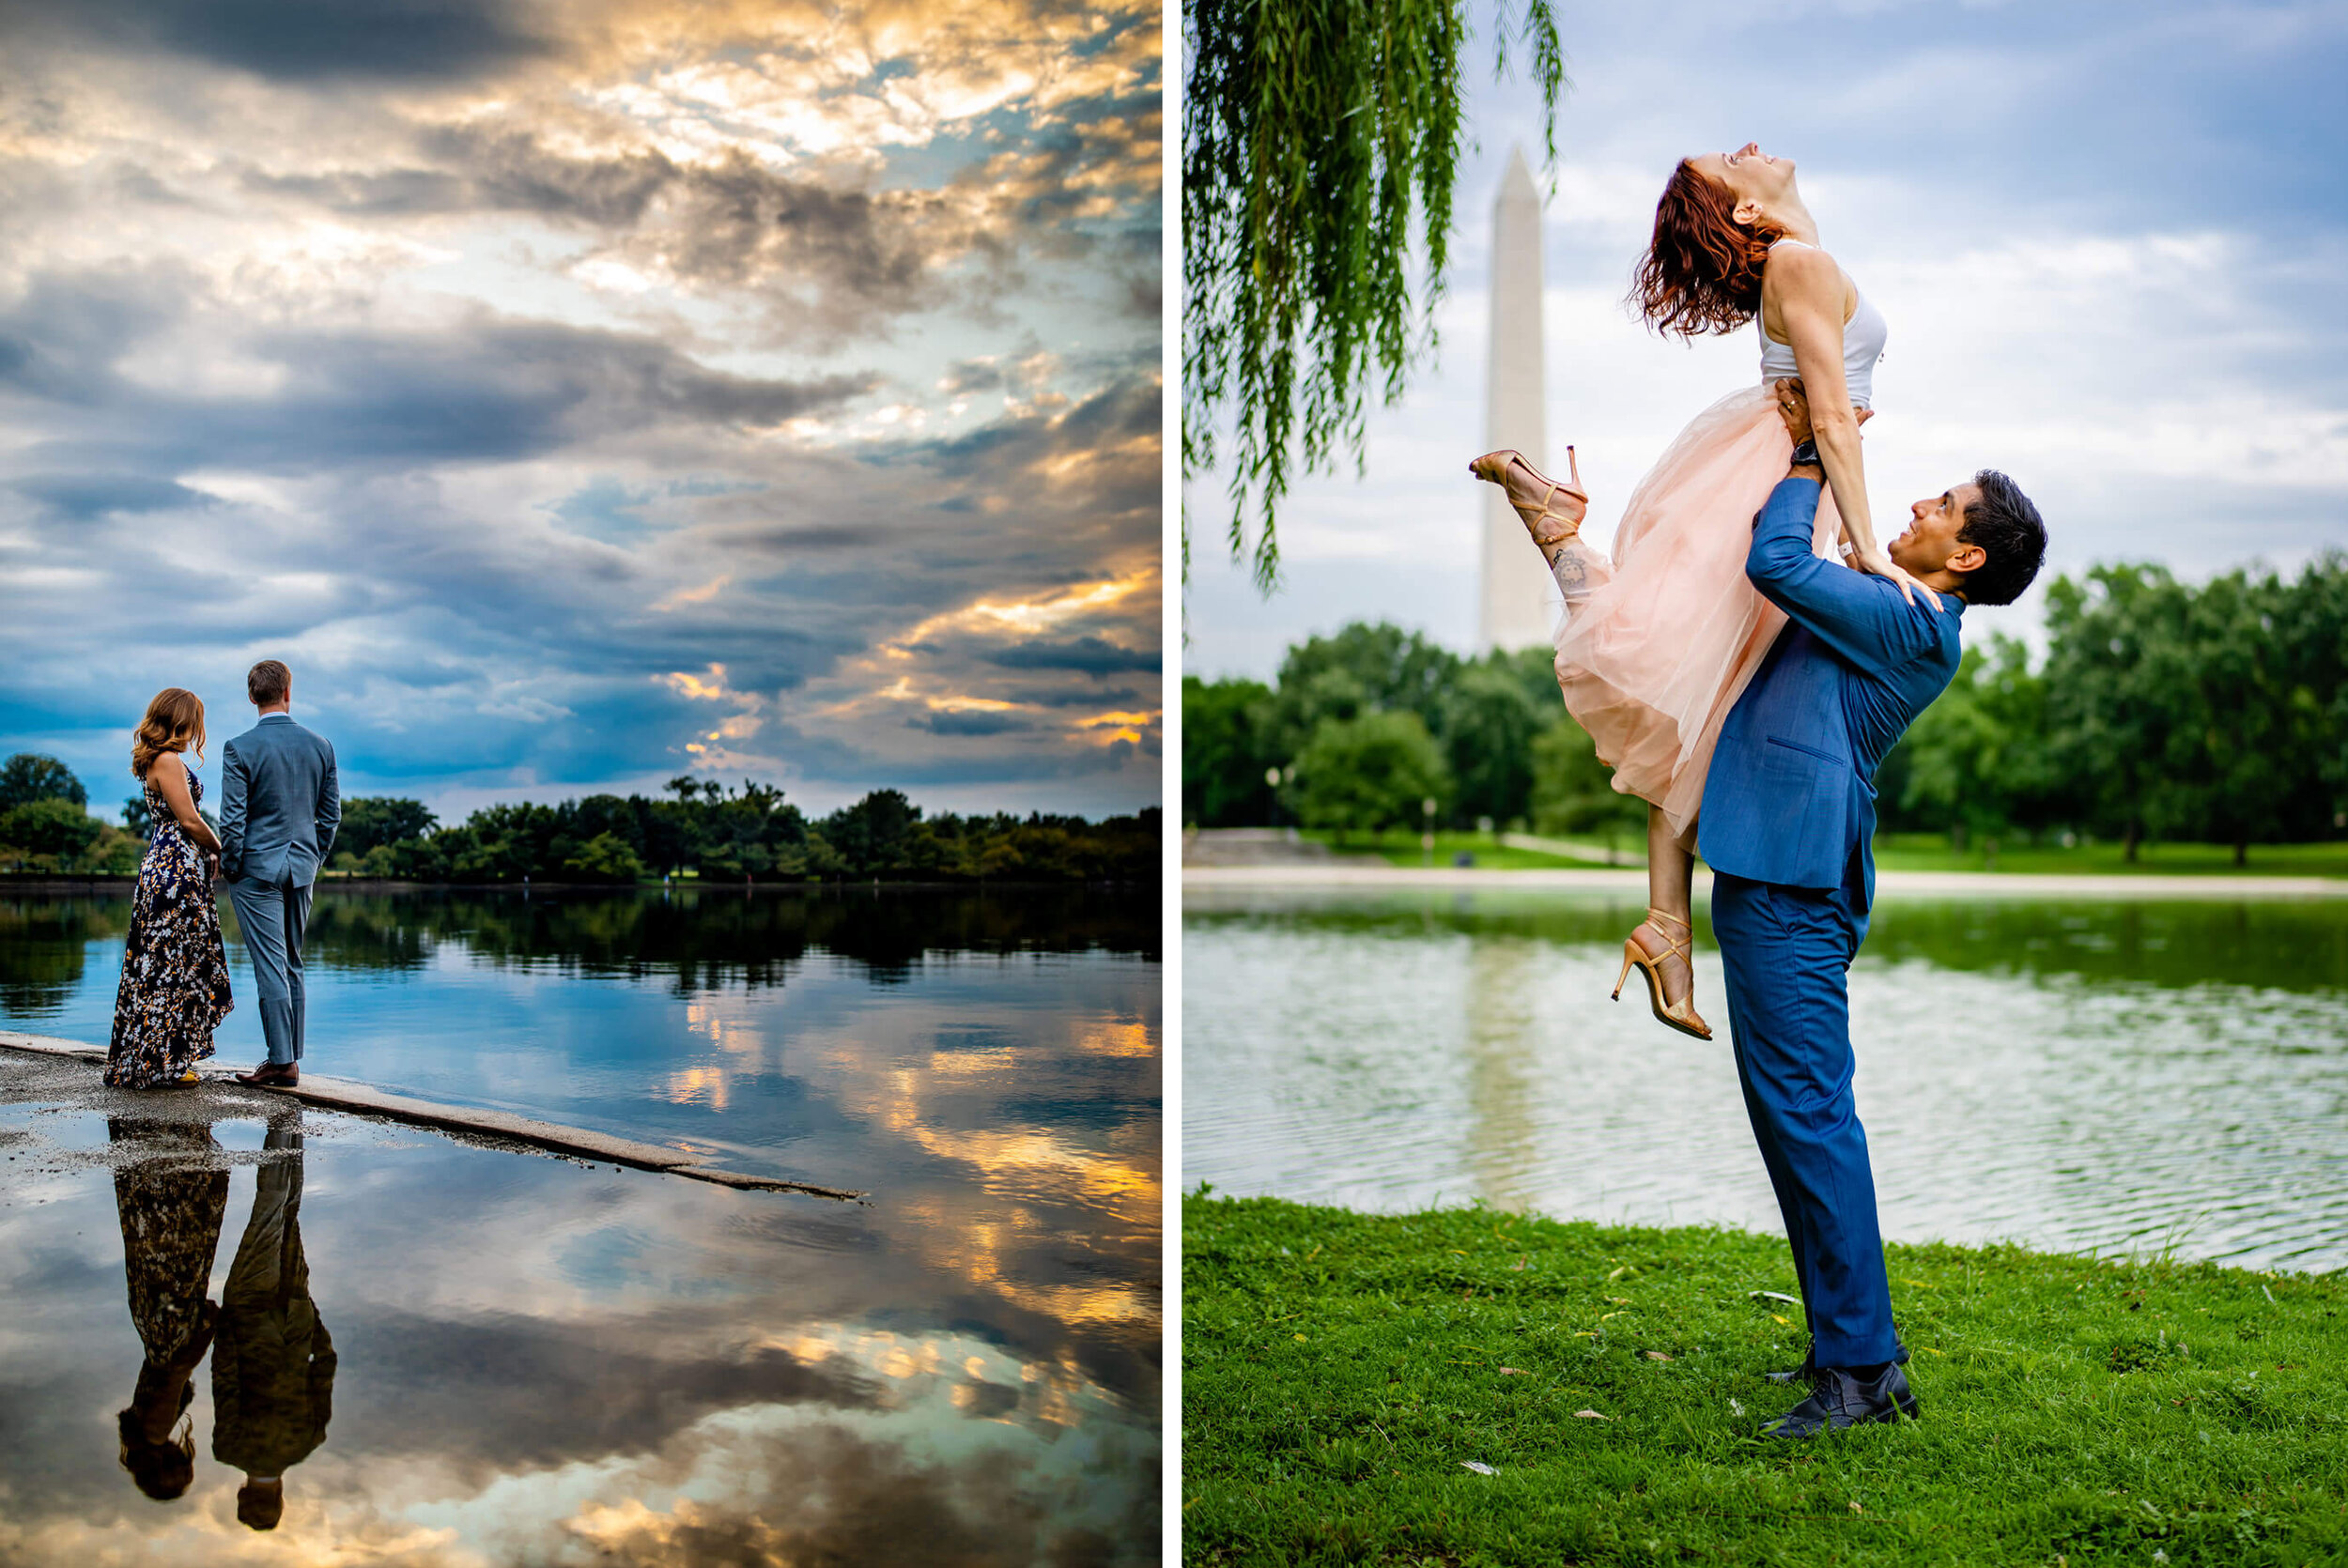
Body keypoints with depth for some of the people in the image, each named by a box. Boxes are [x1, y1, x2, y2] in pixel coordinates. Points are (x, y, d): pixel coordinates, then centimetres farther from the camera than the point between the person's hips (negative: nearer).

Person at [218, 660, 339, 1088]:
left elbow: (232, 817, -12)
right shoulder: (320, 746, 2)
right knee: (292, 964, 13)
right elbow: (331, 813, 7)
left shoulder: (240, 748, -11)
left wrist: (230, 867, -1)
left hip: (257, 867, -4)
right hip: (302, 868, 5)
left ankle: (282, 1062, -5)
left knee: (271, 966, -4)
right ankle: (290, 1057, 16)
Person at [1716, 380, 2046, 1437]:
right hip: (1766, 870, 10)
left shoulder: (1910, 623, -9)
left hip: (1793, 884, -10)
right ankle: (1844, 1343, 19)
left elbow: (1775, 562, -15)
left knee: (1806, 1111, -11)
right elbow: (1790, 564, 36)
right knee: (1791, 1113, 13)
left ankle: (1862, 1368, -8)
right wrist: (1810, 444, 28)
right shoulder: (1882, 610, 19)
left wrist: (1810, 459, 1)